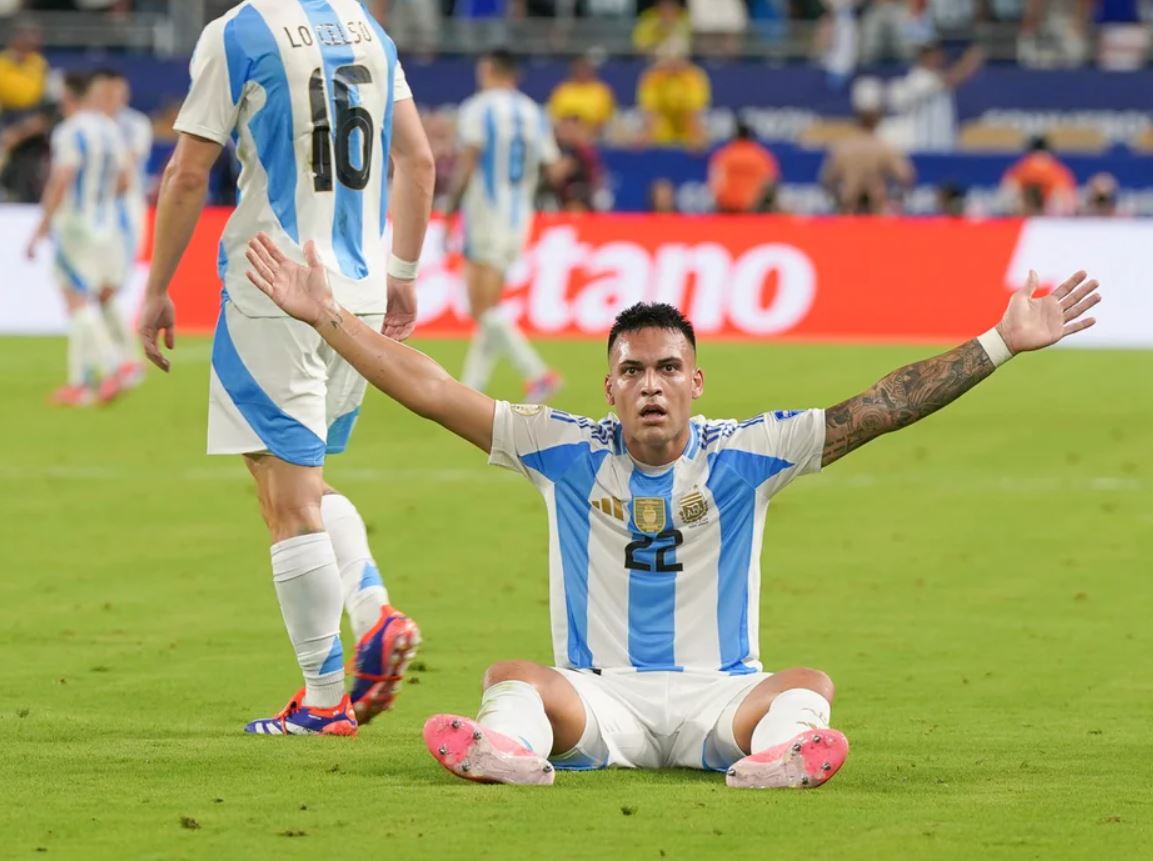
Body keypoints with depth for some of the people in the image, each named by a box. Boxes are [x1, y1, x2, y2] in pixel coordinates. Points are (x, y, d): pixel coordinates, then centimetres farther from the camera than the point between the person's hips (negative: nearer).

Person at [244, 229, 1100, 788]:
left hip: (721, 694, 0)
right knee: (513, 676, -28)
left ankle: (780, 752, -62)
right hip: (597, 692, 0)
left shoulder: (744, 454, 1)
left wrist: (1002, 343, -10)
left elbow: (880, 410, -3)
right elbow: (434, 394, 2)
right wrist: (326, 317, -3)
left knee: (809, 684, -29)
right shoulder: (565, 450, 4)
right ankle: (509, 747, -61)